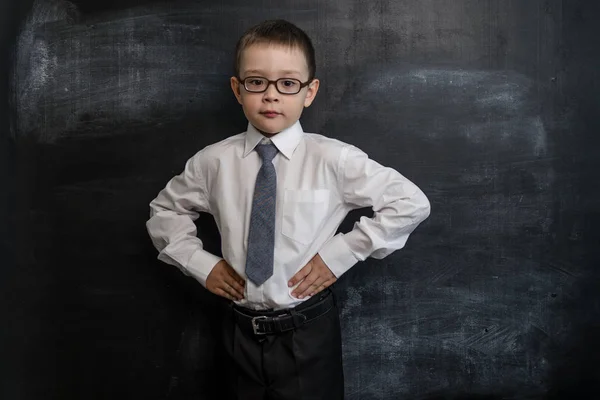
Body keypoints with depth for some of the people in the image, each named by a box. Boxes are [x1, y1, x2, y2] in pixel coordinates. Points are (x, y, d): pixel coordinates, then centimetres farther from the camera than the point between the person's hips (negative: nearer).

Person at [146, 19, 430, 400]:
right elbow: (164, 210, 11)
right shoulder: (214, 162, -5)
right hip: (241, 332, 3)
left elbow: (412, 204, -11)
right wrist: (200, 263, -1)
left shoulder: (334, 159, -14)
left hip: (308, 333, -2)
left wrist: (339, 254, -13)